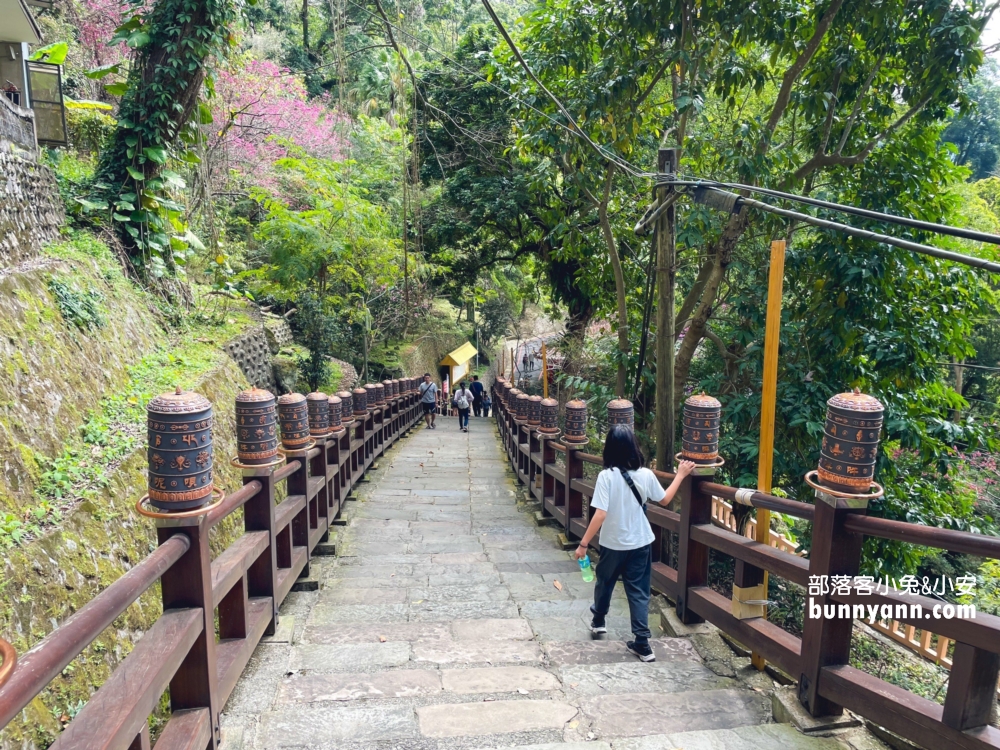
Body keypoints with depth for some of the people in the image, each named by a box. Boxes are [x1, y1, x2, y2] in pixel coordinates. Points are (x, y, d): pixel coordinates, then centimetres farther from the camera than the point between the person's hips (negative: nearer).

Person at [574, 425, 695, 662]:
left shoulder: (606, 476, -20)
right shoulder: (646, 475, -9)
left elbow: (600, 515, -23)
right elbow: (664, 500, 7)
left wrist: (583, 543, -16)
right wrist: (680, 475, 18)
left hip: (613, 544, -2)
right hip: (641, 544, 2)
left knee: (604, 583, 21)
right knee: (639, 592, 11)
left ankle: (598, 621, 42)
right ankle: (642, 643, 12)